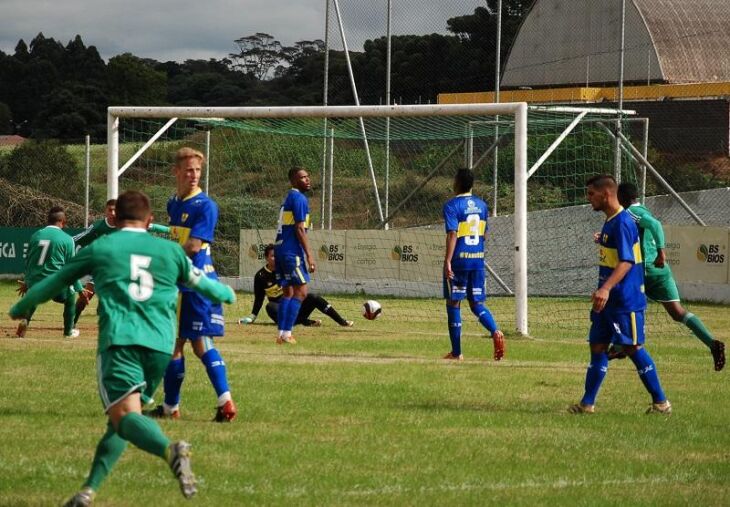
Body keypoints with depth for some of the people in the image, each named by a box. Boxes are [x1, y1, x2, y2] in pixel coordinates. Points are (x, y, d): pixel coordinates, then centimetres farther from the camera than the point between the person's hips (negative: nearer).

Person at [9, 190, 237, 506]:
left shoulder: (99, 249, 13)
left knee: (124, 415, -17)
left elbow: (53, 282, 23)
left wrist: (21, 309, 40)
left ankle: (170, 450, -47)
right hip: (160, 345, 4)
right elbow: (200, 282, 34)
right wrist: (227, 293, 57)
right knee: (123, 417, 16)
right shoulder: (170, 251, 18)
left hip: (118, 341, -3)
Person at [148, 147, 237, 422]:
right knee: (173, 344, 10)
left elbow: (193, 246, -19)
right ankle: (170, 406, 14)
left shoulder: (205, 206, -12)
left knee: (201, 343, -10)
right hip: (176, 284, 9)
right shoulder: (173, 204, 13)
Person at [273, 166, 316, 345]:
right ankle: (286, 333, -13)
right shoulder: (299, 198, -10)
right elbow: (299, 229, -16)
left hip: (280, 248, 9)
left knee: (288, 292, 11)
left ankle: (282, 334, 7)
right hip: (292, 250, -9)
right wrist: (309, 255, -16)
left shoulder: (289, 198, 20)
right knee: (301, 291, -8)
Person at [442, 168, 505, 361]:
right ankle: (496, 332, -17)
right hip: (478, 259, 5)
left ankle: (456, 352, 7)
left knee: (453, 303, 5)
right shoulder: (481, 205, 10)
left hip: (459, 259, -5)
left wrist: (447, 261, -19)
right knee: (477, 303, 11)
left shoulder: (452, 205, -9)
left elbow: (452, 235, -17)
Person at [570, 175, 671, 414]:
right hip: (608, 299, 10)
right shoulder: (610, 222, 12)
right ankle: (587, 403, 12)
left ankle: (661, 402, 4)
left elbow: (626, 262, -27)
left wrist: (606, 289, -38)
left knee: (633, 348, -4)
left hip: (626, 300, -10)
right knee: (597, 347, 8)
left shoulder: (622, 223, -18)